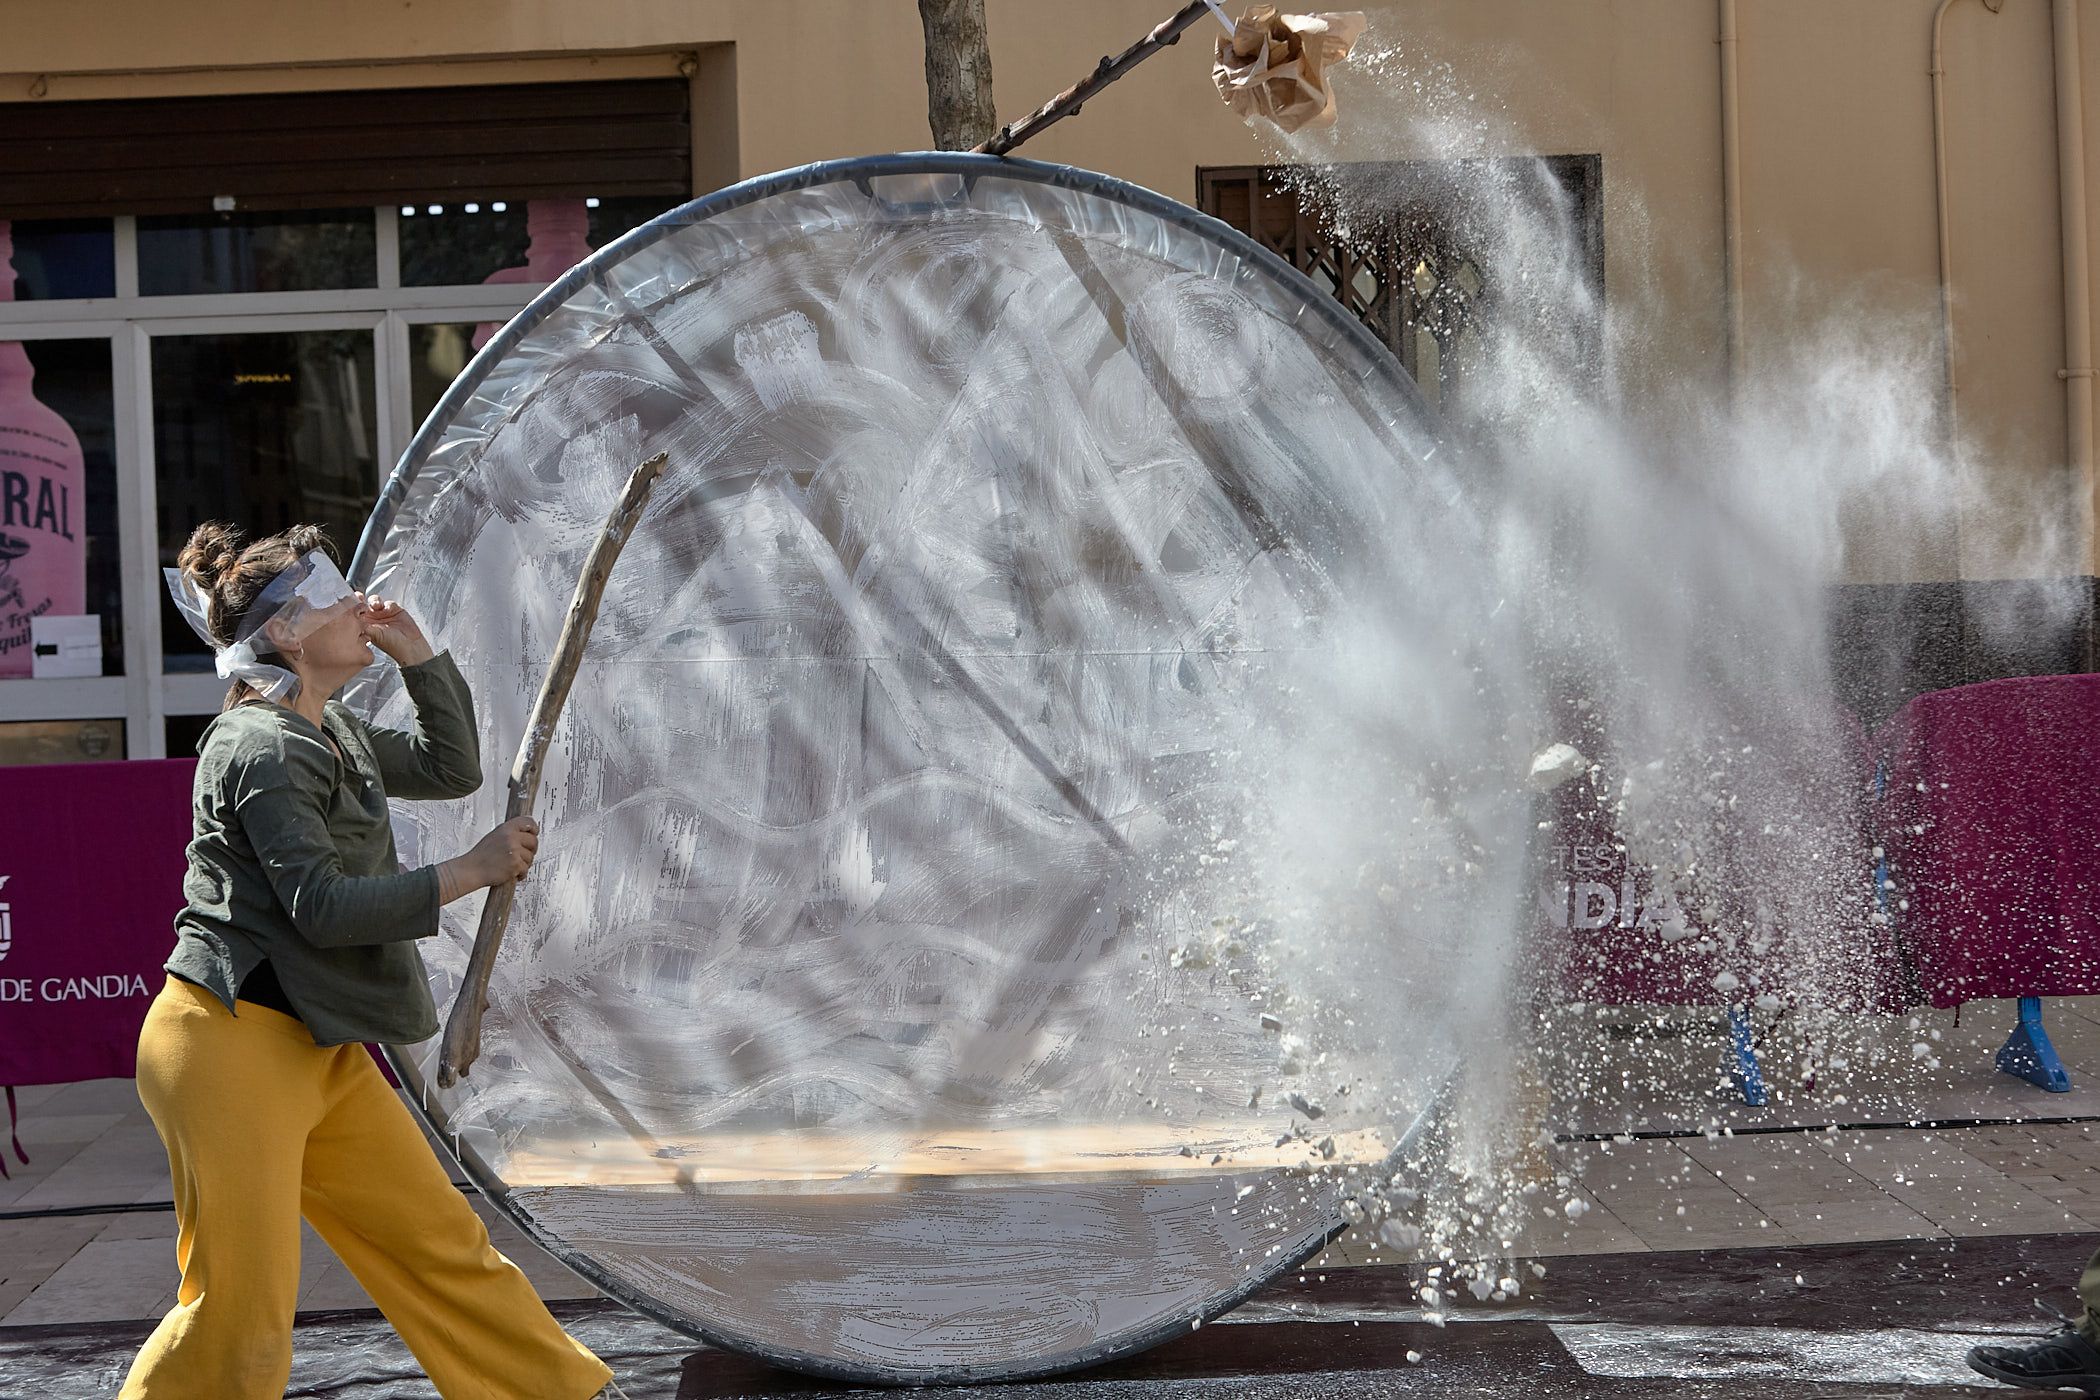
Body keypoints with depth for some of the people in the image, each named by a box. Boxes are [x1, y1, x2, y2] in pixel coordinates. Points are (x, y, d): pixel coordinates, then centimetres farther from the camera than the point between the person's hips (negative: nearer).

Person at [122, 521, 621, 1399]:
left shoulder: (332, 734, 14)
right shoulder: (262, 748, -15)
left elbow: (451, 768, 26)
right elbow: (322, 906, -20)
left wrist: (415, 651, 14)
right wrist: (473, 871, -16)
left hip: (319, 1052, 9)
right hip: (232, 1044, -9)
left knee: (445, 1248, 12)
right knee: (239, 1312, -6)